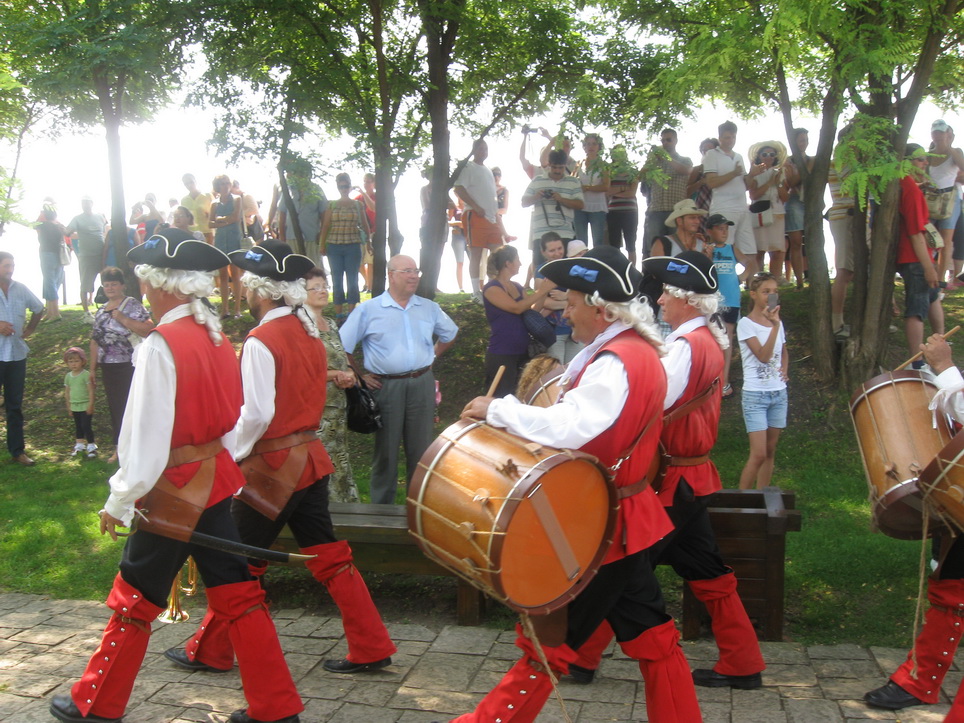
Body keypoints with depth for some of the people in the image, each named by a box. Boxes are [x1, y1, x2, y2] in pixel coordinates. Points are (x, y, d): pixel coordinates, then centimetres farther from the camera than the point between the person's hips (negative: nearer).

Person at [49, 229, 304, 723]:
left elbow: (148, 434, -18)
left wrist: (119, 502, -8)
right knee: (237, 594, 12)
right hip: (218, 480, 7)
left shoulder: (161, 345, -18)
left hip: (175, 489, -7)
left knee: (134, 600, 11)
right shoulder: (218, 338, 4)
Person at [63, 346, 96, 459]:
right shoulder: (68, 376, 5)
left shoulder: (86, 375, -11)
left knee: (86, 426, -6)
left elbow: (91, 391, -11)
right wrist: (68, 406, 10)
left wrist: (90, 405, -14)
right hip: (74, 406, 6)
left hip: (85, 406, -6)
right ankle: (79, 445, 26)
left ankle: (91, 446, 3)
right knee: (78, 426, 16)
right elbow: (67, 392, 11)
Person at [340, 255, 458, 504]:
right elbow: (342, 347, -2)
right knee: (386, 449, 6)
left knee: (420, 448, 10)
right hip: (386, 387, -3)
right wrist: (359, 377, -3)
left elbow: (450, 334, 25)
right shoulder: (368, 310, -4)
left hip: (422, 384, 3)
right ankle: (382, 507, 19)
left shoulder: (429, 308, 7)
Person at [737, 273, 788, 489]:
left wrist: (785, 369, 5)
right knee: (759, 454, -11)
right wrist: (774, 326, -26)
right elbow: (763, 356, -20)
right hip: (755, 395, -6)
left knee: (770, 451, 10)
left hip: (779, 394, 6)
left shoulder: (777, 322, 9)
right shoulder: (746, 324, -10)